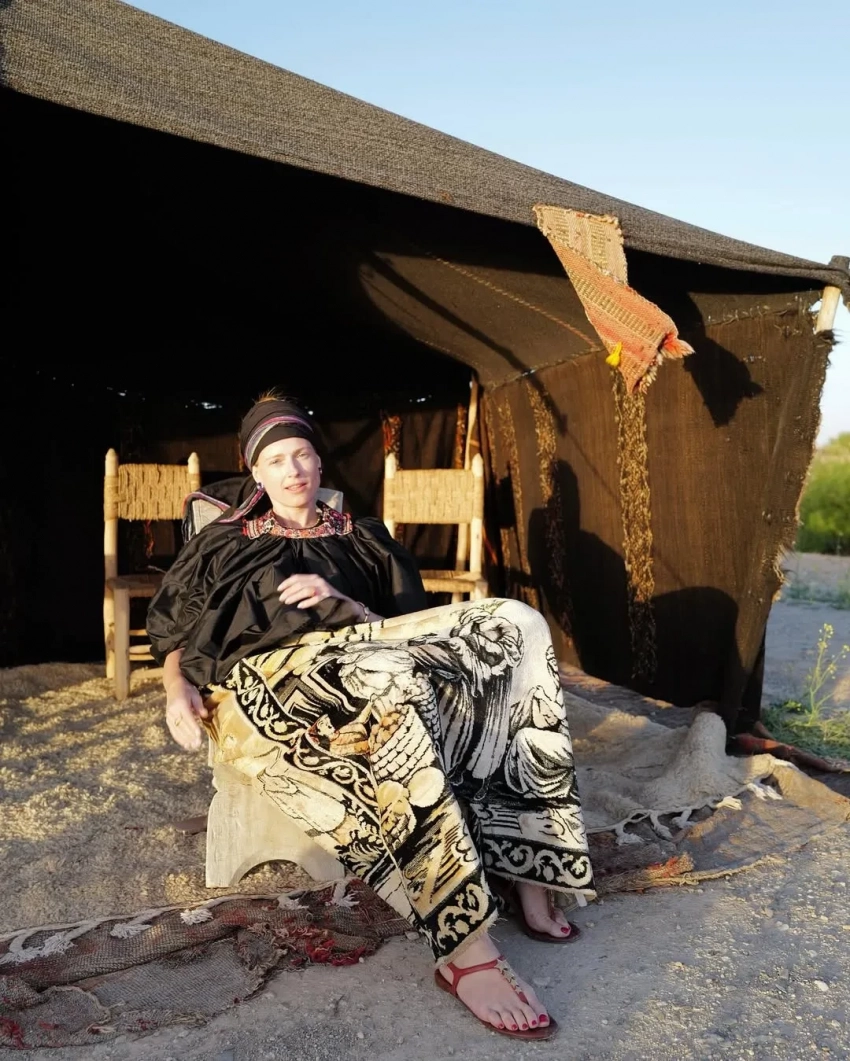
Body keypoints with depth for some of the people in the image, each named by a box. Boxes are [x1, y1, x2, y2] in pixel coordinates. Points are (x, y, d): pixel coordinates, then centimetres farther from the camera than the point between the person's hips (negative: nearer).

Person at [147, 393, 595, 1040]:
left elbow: (408, 622, 14)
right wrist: (178, 688, -3)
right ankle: (466, 947, -40)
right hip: (264, 677, -3)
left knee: (512, 626, -22)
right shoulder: (225, 543, 25)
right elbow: (174, 630, 18)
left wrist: (344, 605, -5)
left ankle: (526, 873, -25)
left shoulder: (362, 538, 27)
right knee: (389, 685, -39)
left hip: (355, 659, 3)